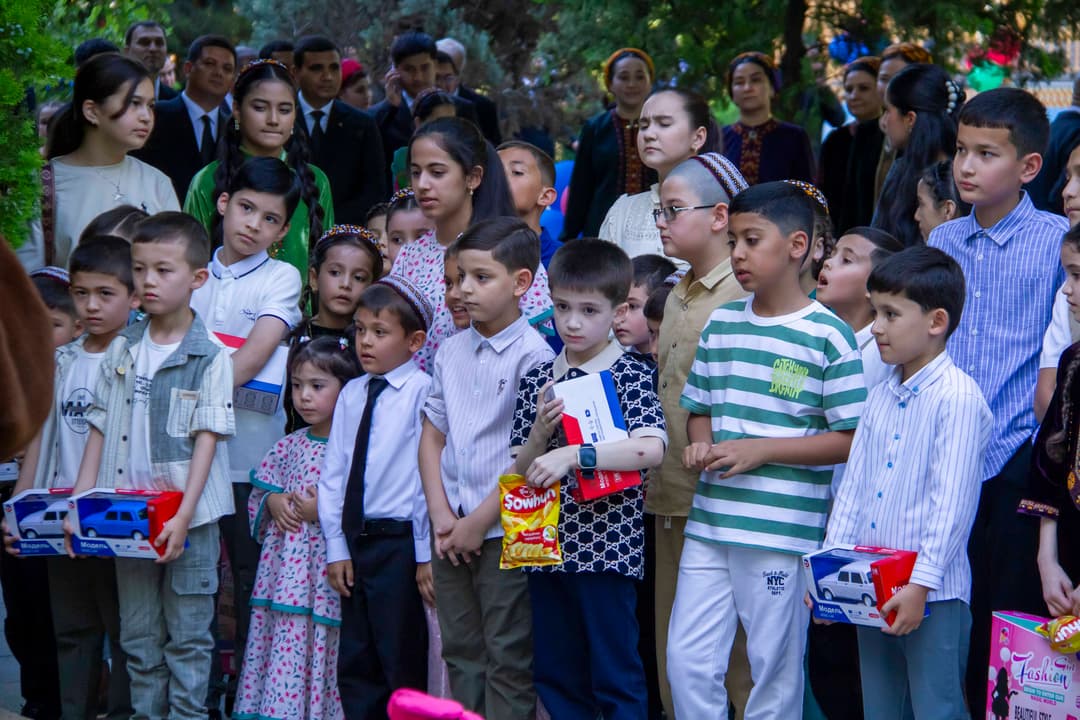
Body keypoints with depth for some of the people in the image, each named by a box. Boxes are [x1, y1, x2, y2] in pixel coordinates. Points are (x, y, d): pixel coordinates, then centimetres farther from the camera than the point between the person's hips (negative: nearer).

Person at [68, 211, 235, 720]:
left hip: (189, 516, -4)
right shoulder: (122, 350, 6)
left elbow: (207, 439, -10)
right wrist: (80, 501, 3)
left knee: (187, 635, 3)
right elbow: (100, 428, 10)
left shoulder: (210, 357, -7)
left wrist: (183, 516, -17)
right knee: (138, 634, 11)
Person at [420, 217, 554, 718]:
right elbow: (432, 436, 12)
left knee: (508, 661, 0)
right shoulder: (452, 351, 9)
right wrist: (441, 515, 0)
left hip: (504, 532, -6)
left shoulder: (534, 355, -10)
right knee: (461, 654, 14)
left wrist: (479, 521, -13)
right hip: (452, 533, 6)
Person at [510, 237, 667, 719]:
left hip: (607, 549, -6)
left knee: (616, 677, -2)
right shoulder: (536, 380, 10)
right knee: (555, 675, 11)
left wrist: (573, 454, -27)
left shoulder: (630, 375, -6)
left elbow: (650, 449, -21)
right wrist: (541, 433, -9)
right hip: (547, 548, 6)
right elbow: (519, 471, 11)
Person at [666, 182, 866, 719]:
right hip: (709, 522, 6)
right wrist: (700, 444, -3)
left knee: (774, 672, 4)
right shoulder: (720, 326, 10)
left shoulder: (828, 337, -8)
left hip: (782, 529, -6)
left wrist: (762, 451, -16)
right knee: (687, 661, 5)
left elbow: (849, 438, -10)